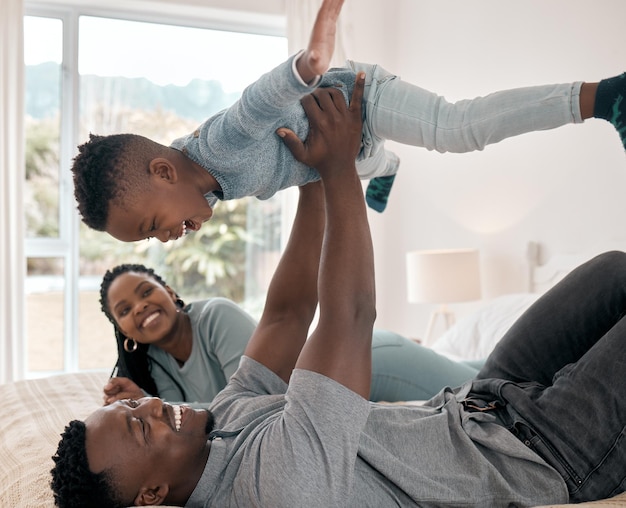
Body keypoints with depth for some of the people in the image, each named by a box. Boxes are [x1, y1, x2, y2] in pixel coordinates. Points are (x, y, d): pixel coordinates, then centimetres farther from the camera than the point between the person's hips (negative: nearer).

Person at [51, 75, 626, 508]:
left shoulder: (223, 418, -4)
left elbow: (288, 310, 0)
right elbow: (350, 315, -32)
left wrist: (315, 176, -1)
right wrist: (339, 166, -20)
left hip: (479, 403, 8)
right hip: (536, 454, -8)